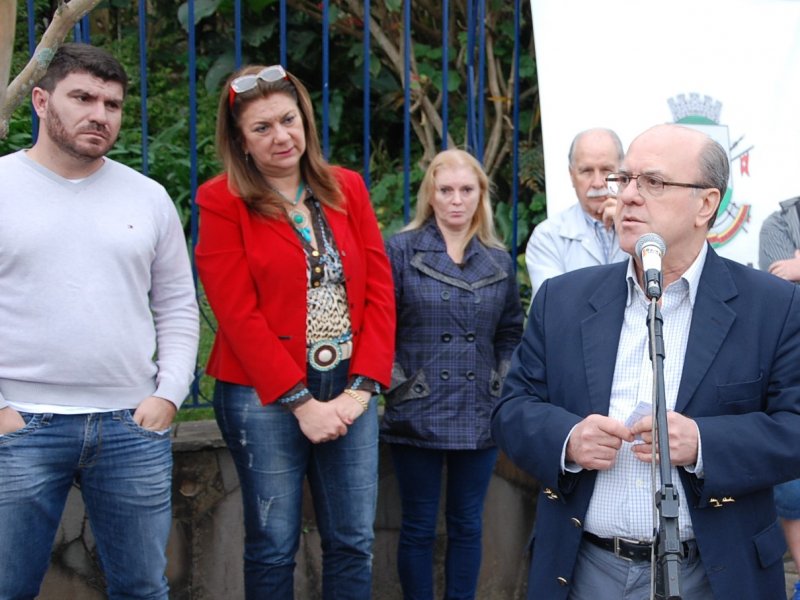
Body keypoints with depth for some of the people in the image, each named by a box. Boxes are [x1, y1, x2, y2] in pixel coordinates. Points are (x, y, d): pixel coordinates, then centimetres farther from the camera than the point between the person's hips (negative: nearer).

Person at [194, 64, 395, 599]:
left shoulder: (348, 189, 8)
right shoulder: (222, 202, -4)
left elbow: (379, 292, 3)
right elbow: (239, 315, -10)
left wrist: (360, 390, -7)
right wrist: (301, 402, -14)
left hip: (349, 392, 4)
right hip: (265, 397, -3)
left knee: (354, 542, 7)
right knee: (274, 546, 5)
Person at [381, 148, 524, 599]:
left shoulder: (499, 260, 8)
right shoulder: (401, 251, -4)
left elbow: (511, 332, 15)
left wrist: (501, 383, 4)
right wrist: (398, 383, -11)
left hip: (479, 415, 3)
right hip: (418, 414, -3)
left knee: (468, 525, 11)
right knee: (419, 527, 6)